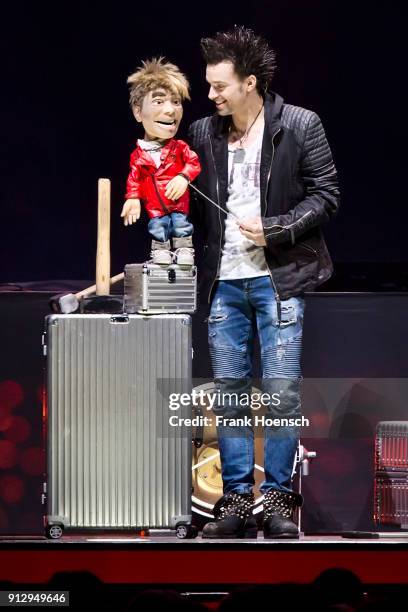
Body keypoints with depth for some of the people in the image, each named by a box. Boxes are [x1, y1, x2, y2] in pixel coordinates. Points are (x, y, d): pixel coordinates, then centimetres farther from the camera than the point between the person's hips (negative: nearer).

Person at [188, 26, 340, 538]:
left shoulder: (300, 126, -2)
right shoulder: (203, 134, 8)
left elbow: (325, 196, -3)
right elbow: (191, 203, 16)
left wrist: (272, 229, -12)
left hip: (278, 279, -4)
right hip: (224, 282, 4)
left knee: (282, 394, -4)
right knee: (228, 396, 4)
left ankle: (279, 500, 4)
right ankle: (237, 501, 10)